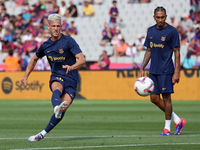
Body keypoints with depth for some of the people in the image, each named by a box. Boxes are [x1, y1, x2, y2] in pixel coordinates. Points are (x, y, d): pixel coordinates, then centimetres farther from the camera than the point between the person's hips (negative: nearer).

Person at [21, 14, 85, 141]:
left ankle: (43, 133, -6)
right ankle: (57, 108, -71)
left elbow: (82, 59, -15)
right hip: (56, 77, 2)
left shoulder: (69, 41, -6)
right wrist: (26, 76, 23)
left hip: (71, 79, -2)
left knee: (63, 109, -20)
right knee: (57, 89, -37)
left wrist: (72, 67, -35)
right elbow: (35, 59, 29)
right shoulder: (45, 46, 9)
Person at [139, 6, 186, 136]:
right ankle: (178, 120, 16)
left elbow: (177, 53, -7)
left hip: (166, 70, -7)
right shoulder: (151, 31, 11)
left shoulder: (172, 31, -7)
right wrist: (142, 68, 11)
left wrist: (176, 72, -13)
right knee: (154, 98, 4)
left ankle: (167, 128, 4)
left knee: (166, 97, -5)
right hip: (153, 70, 7)